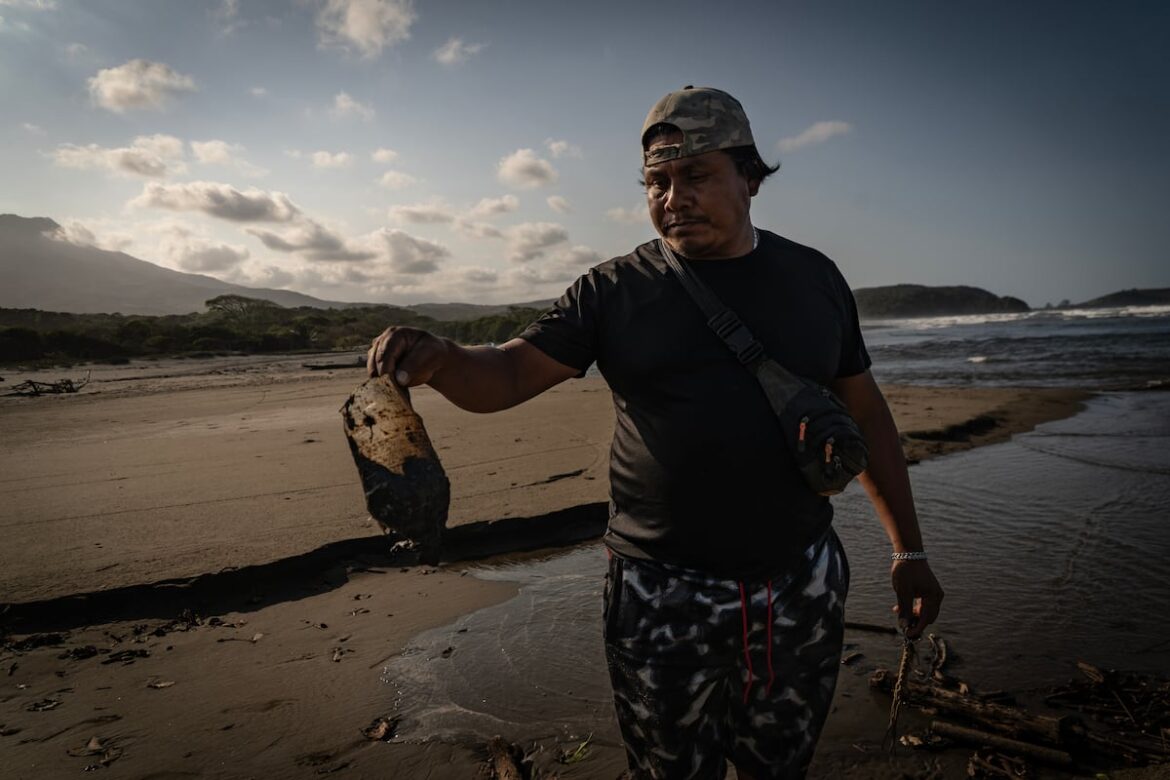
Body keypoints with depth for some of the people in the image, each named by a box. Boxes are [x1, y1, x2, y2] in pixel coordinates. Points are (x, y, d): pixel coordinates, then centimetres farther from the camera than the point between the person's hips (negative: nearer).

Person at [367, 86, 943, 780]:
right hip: (664, 598, -2)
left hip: (803, 585, 3)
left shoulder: (813, 277, 4)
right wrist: (438, 359, -31)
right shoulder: (613, 290, -3)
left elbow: (865, 412, 8)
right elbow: (509, 373, -9)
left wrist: (910, 549, 8)